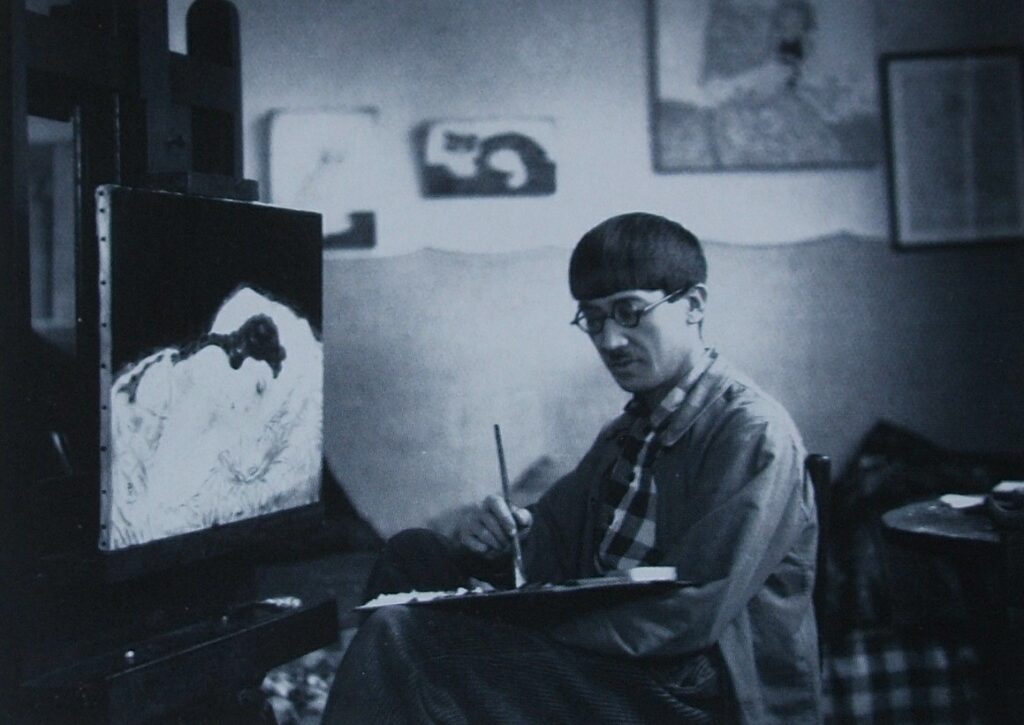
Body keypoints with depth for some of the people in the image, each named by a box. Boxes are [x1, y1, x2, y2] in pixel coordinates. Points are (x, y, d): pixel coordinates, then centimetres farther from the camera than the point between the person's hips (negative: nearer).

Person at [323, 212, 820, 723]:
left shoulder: (752, 433, -13)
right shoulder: (629, 432, 14)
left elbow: (687, 618, -22)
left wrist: (528, 623, -21)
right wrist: (494, 539, -9)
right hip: (602, 665, 9)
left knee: (400, 639, -21)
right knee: (413, 557, 8)